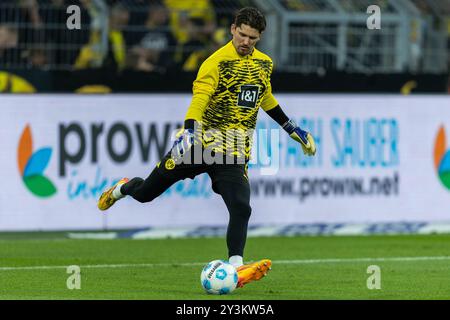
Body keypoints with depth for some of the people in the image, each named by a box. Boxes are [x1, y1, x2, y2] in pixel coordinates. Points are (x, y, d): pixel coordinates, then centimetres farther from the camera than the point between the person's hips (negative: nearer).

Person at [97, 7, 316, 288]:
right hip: (200, 143, -3)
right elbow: (200, 97, -25)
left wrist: (292, 128, 31)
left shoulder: (265, 64, 9)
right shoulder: (217, 62, -12)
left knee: (241, 208, -19)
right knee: (145, 193, 8)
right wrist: (189, 131, -41)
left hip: (234, 153, 3)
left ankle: (236, 267, -16)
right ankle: (122, 189, 43)